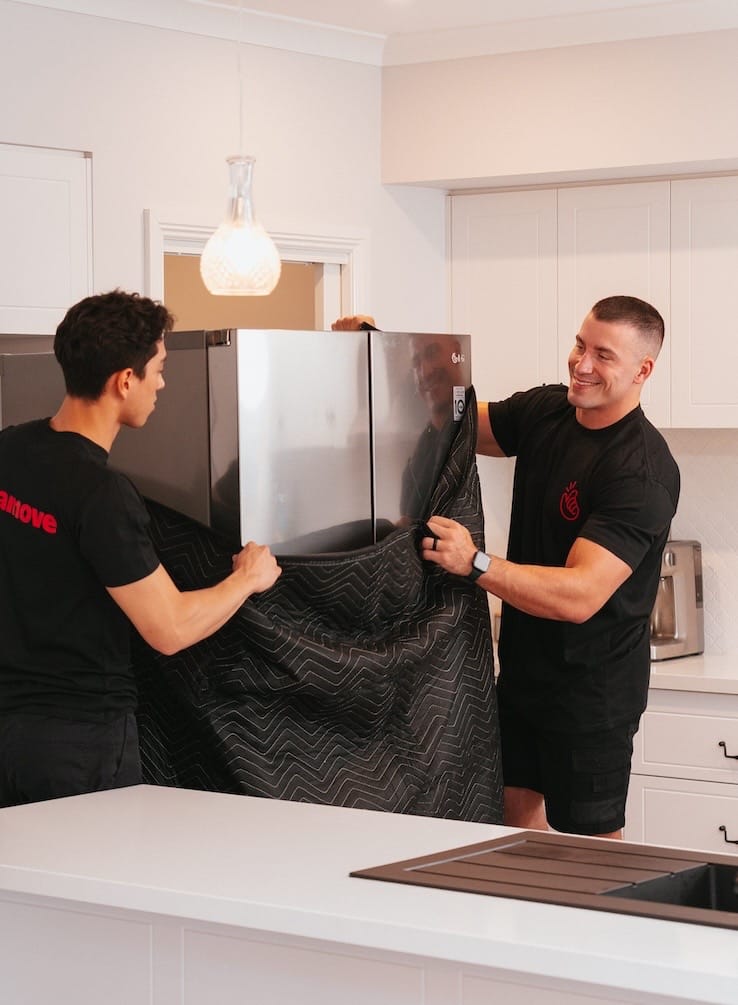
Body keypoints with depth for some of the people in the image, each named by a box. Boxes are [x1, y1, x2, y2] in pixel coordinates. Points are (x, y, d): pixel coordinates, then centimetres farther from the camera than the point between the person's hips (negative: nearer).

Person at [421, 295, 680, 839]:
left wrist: (476, 564, -39)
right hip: (524, 667, 7)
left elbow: (580, 596, -30)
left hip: (592, 688, -7)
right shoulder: (545, 411, 1)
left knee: (591, 843, 2)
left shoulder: (643, 471, -23)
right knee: (517, 812, 13)